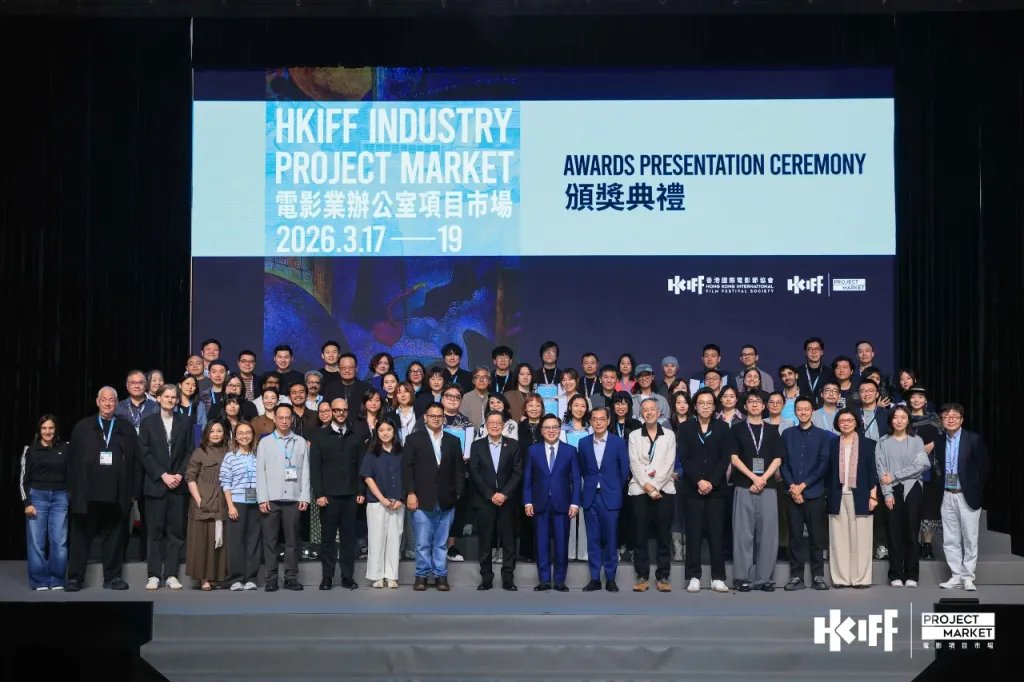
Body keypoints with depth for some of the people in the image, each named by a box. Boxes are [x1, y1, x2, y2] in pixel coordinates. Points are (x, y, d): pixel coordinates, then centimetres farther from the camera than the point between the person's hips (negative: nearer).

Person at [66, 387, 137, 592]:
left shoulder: (127, 429, 11)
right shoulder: (82, 427, 10)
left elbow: (135, 460, 8)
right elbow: (72, 458, 7)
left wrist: (132, 490, 1)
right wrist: (72, 487, 0)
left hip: (116, 494, 1)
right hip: (87, 492, -1)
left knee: (114, 536, 5)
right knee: (81, 536, 3)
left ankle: (112, 577, 13)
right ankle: (75, 578, 10)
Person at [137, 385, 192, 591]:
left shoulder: (185, 422, 11)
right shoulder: (148, 422, 7)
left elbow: (189, 452, 7)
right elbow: (144, 454, 0)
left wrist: (180, 475, -7)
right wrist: (163, 475, -8)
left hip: (178, 485, 1)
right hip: (155, 484, -1)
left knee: (176, 531, 0)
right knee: (155, 532, 0)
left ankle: (171, 574, 4)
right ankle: (154, 575, 3)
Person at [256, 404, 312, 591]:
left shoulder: (301, 442, 12)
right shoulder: (265, 442, 10)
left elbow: (305, 471, 8)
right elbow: (260, 472, 5)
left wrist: (305, 497, 0)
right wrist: (262, 498, -3)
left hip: (293, 498, 1)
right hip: (272, 499, 0)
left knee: (292, 540, 1)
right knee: (270, 540, 0)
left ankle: (291, 577, 5)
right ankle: (271, 578, 4)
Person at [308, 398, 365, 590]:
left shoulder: (357, 436, 9)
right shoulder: (319, 436, 4)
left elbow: (361, 465, 8)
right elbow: (314, 467, 0)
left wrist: (361, 491, 0)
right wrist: (318, 494, -7)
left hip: (351, 495, 1)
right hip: (328, 495, -1)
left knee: (349, 538, 4)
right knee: (328, 538, 2)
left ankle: (348, 576, 9)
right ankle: (327, 577, 7)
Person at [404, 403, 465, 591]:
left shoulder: (453, 441, 12)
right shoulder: (414, 439, 5)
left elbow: (458, 470, 11)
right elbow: (407, 468, -1)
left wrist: (458, 493, 1)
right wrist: (410, 493, -8)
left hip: (446, 502, 2)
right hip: (422, 500, -2)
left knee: (442, 542, 6)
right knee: (422, 543, 1)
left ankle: (441, 576, 12)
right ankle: (422, 575, 9)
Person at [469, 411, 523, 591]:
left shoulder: (513, 445, 5)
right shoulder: (477, 446, 6)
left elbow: (518, 472, 0)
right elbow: (474, 473, -1)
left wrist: (505, 494, -11)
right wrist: (490, 495, -10)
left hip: (507, 500, 0)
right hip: (484, 501, 0)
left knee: (508, 541, 1)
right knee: (485, 541, 2)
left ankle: (508, 578, 5)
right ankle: (486, 578, 8)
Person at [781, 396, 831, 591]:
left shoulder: (823, 436, 5)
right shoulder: (787, 435, 11)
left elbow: (824, 464, -3)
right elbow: (783, 463, 6)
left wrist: (803, 485, -9)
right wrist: (792, 486, -9)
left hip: (814, 493, -1)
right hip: (792, 493, 1)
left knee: (816, 537, 1)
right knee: (795, 537, 2)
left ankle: (818, 576, 7)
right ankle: (796, 577, 6)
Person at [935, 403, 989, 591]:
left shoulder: (974, 439, -6)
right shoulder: (940, 442, 7)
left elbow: (983, 467, -3)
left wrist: (977, 492, -4)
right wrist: (942, 488, 1)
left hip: (968, 496, -4)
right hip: (947, 496, 4)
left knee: (970, 538, 1)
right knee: (950, 540, 7)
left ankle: (968, 577, 9)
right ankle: (956, 575, 15)